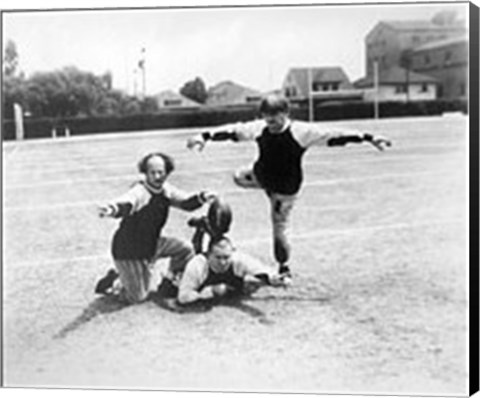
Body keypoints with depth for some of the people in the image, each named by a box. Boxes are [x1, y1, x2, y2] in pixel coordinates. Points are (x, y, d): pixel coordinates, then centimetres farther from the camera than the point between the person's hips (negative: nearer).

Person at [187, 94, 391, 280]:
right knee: (239, 177, 26)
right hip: (261, 176, 5)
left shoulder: (301, 131, -26)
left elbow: (334, 134, -26)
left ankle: (284, 268, 25)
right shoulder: (259, 129, -14)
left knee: (280, 229, 1)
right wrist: (205, 136, -16)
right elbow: (232, 130, -9)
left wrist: (369, 138, -27)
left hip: (285, 188, -5)